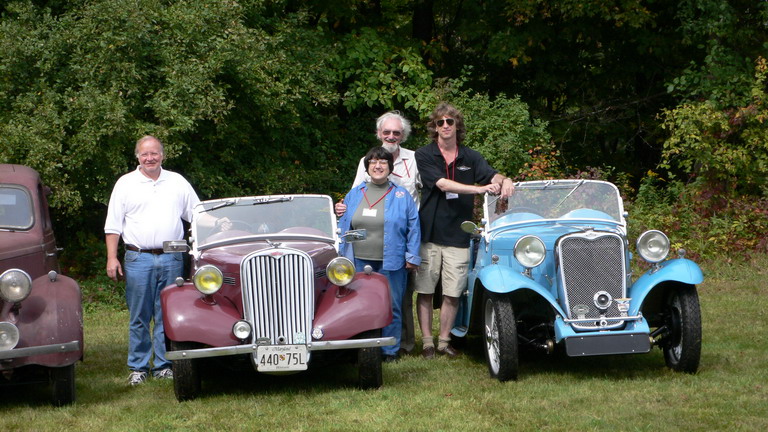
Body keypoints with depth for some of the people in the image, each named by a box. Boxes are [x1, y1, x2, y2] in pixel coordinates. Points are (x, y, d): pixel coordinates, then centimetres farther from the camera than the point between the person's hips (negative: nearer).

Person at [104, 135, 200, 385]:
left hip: (172, 259, 1)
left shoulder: (177, 182, 13)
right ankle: (138, 368, 9)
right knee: (138, 318, 1)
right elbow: (113, 225, 5)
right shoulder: (125, 184, 7)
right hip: (138, 259, -1)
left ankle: (164, 366, 9)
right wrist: (112, 258, -2)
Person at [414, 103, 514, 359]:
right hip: (429, 233, -2)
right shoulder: (424, 156, -1)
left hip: (458, 236, 2)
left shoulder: (470, 158, 11)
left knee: (453, 294, 2)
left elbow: (492, 175, -2)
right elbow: (443, 184, -15)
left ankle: (444, 340, 15)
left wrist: (504, 181, -27)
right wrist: (479, 189, -25)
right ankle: (427, 342, 10)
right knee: (425, 291, 2)